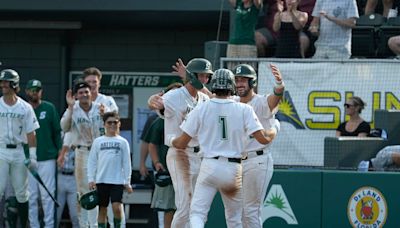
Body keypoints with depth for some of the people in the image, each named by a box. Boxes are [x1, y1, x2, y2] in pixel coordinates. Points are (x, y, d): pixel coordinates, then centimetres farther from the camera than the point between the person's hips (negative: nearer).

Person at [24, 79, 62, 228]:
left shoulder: (49, 108, 5)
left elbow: (57, 132, 7)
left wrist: (60, 151, 0)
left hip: (47, 157, -1)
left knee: (47, 194, -3)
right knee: (31, 195, 1)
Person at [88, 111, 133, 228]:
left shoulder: (122, 142, 6)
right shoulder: (98, 141, 8)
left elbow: (126, 163, 5)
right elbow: (92, 161, 8)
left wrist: (127, 182, 1)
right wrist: (91, 179, 1)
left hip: (117, 180, -2)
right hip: (101, 180, 2)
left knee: (116, 206, -15)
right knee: (102, 209, 5)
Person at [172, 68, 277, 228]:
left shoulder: (201, 109, -1)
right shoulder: (244, 110, -2)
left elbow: (181, 143, 1)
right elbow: (263, 139, -7)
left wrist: (171, 140, 24)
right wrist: (274, 131, 15)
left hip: (210, 166, -1)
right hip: (234, 169, 1)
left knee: (197, 213, -3)